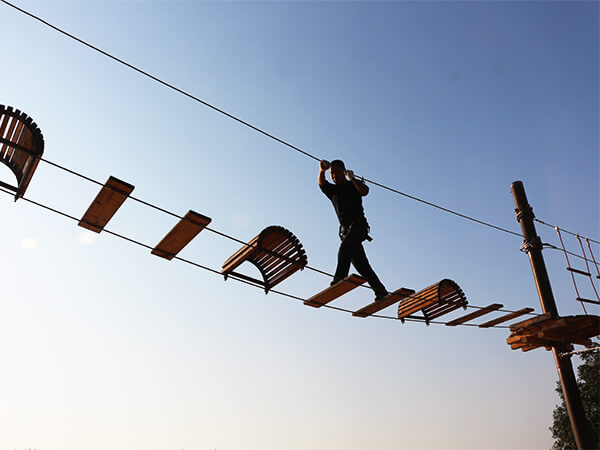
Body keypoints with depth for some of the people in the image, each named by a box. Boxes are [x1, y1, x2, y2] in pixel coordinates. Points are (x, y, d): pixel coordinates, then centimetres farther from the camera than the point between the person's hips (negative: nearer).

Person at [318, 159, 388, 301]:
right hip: (346, 229, 5)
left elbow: (365, 191, -13)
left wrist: (352, 178, -26)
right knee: (360, 264, 1)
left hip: (358, 225, -5)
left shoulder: (353, 186, 9)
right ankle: (380, 291, 5)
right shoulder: (332, 190, 21)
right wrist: (322, 171, -19)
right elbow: (321, 183, 1)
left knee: (345, 248, -31)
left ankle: (340, 279, -43)